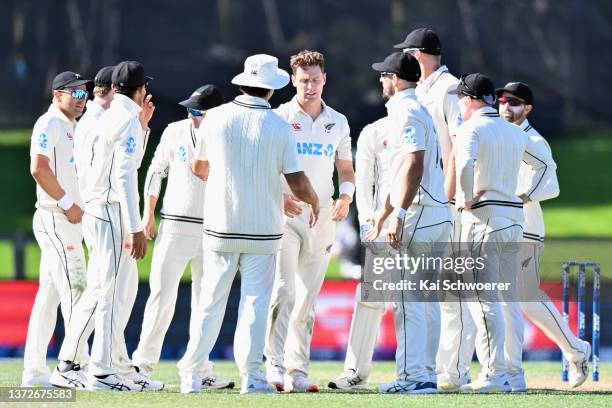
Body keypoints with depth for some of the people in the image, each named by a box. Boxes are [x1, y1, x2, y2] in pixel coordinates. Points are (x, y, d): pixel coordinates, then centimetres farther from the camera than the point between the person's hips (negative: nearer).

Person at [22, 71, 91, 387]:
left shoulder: (70, 127, 22)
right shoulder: (49, 123, -8)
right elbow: (39, 168, -19)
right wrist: (68, 203, -19)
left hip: (69, 219, 10)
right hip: (55, 217, -10)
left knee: (49, 295, 9)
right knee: (74, 291, -14)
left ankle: (34, 372, 11)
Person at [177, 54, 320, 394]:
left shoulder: (216, 118, -1)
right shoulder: (279, 127, -7)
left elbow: (201, 167, 13)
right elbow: (297, 182, -8)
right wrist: (314, 202, 14)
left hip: (220, 227, 2)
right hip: (263, 231, -2)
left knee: (211, 302, 8)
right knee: (255, 302, 3)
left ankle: (191, 375, 9)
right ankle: (251, 376, -4)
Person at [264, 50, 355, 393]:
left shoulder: (338, 123, 13)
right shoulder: (279, 118, 0)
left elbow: (346, 168, 20)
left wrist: (346, 195, -1)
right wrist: (277, 196, -18)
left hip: (322, 217, 4)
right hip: (285, 214, -4)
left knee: (308, 298, 5)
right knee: (284, 290, -16)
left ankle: (298, 372, 8)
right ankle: (275, 365, -17)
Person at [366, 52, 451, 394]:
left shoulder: (407, 112, -10)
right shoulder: (419, 111, 22)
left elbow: (414, 164, -23)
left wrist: (399, 214, -27)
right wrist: (382, 216, 34)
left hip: (419, 213, -10)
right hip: (438, 213, 10)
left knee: (406, 298, -9)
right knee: (412, 298, 12)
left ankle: (414, 376, -11)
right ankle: (417, 374, 13)